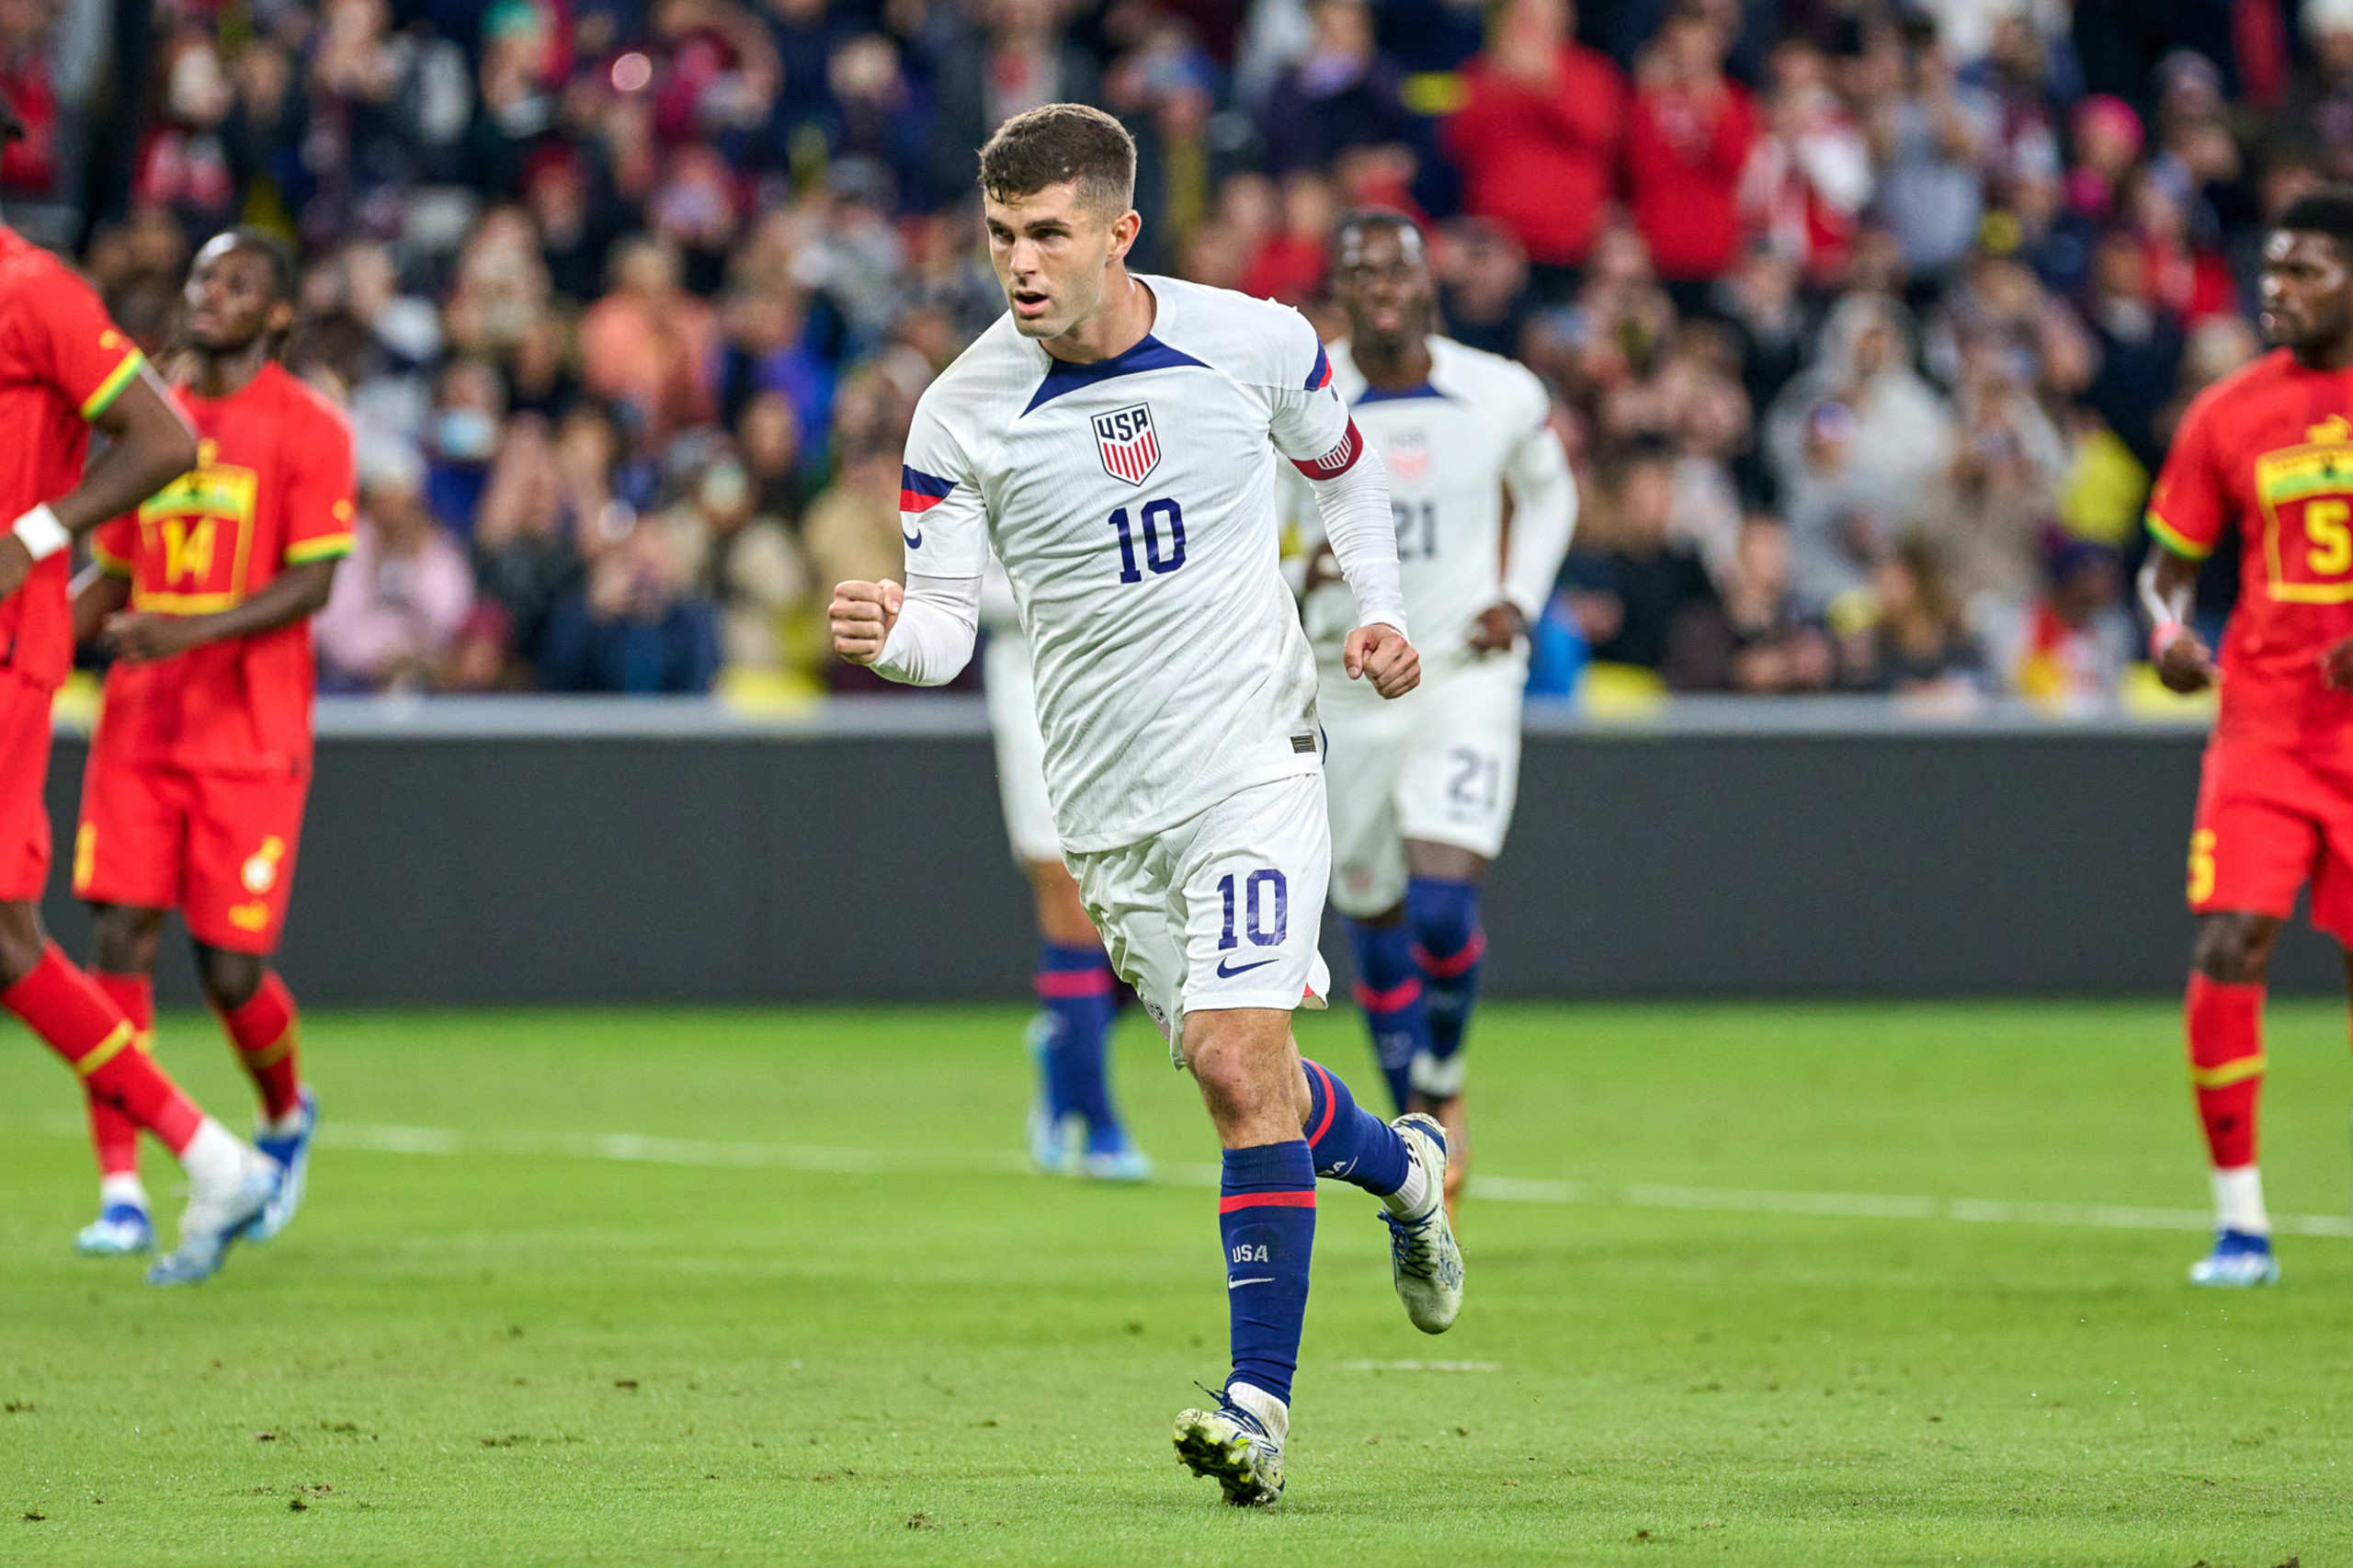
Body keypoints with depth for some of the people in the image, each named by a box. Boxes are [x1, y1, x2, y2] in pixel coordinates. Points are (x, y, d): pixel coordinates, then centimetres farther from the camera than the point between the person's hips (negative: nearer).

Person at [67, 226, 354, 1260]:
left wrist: (195, 630, -25)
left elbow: (310, 586, -11)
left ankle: (286, 1118, 29)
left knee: (231, 970, -4)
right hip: (138, 724, 4)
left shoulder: (308, 430, -3)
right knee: (120, 937, -8)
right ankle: (121, 1192, -7)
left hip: (250, 737, -4)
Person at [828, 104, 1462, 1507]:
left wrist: (1379, 608, 4)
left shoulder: (1255, 342, -6)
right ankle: (1403, 1165, 45)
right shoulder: (962, 413, -7)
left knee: (1238, 1054, -17)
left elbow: (1340, 459, 16)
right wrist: (893, 637, -29)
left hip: (1255, 751, -3)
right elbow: (946, 624, -7)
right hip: (1109, 797, 3)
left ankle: (1263, 1395, -14)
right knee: (1239, 1074, 11)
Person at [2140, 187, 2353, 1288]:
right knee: (2227, 949, -13)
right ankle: (2240, 1222, -5)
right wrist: (2168, 631, -10)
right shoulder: (2230, 414, 5)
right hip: (2264, 721, 1)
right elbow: (2168, 563, 12)